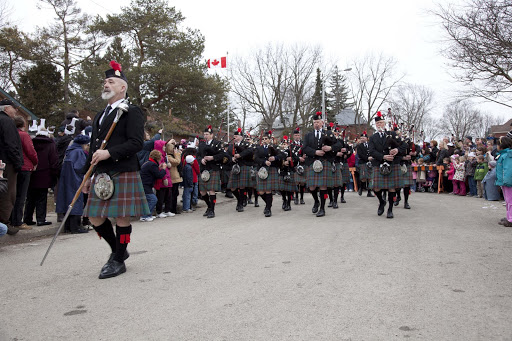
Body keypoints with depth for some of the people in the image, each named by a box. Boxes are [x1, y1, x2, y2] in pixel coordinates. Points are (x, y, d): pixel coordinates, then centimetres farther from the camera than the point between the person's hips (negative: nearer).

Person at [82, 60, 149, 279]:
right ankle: (117, 250, 29)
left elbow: (136, 143, -13)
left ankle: (118, 261, 14)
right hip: (101, 175, 8)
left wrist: (110, 153, -21)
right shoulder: (100, 116, 21)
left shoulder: (131, 112, -3)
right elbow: (94, 148, 22)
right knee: (95, 218, 8)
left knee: (121, 218, -1)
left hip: (123, 174, -8)